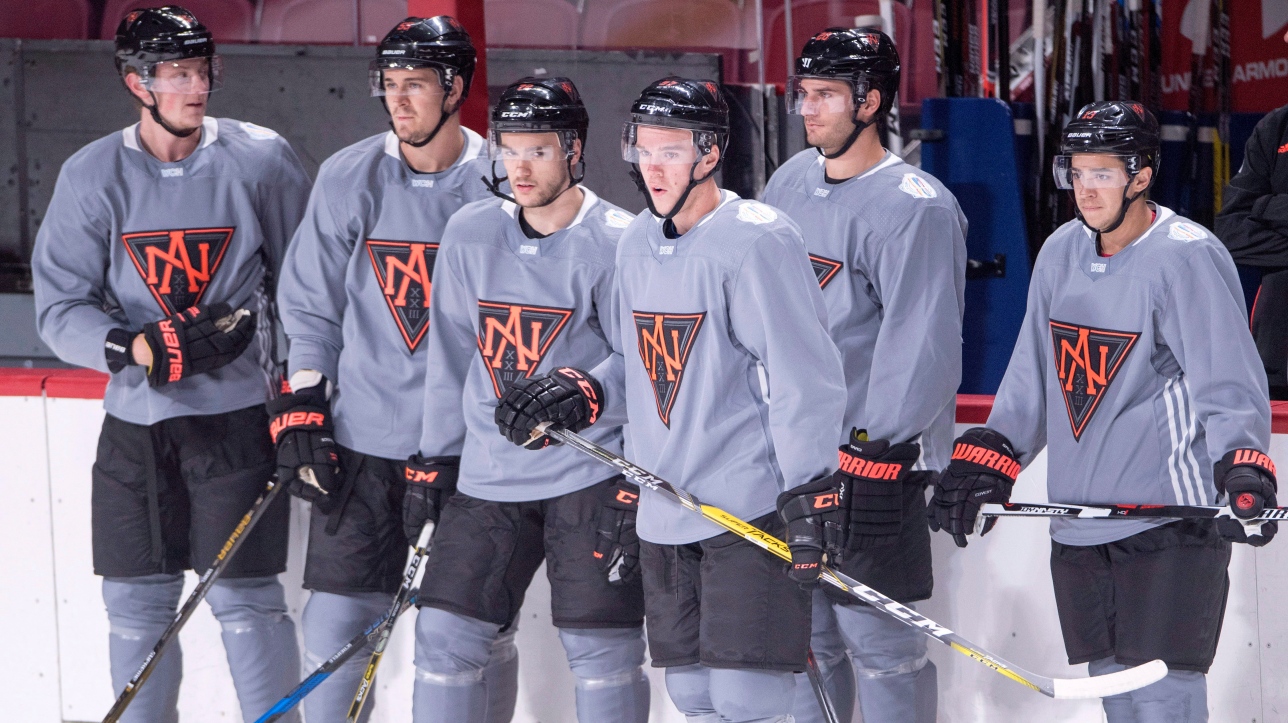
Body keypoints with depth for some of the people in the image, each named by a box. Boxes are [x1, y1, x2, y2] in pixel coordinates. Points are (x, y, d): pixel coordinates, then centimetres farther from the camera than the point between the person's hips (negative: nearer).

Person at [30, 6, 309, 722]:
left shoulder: (262, 160, -4)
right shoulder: (93, 175, -1)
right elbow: (61, 308, -3)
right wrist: (141, 349, -18)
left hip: (240, 415, -2)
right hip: (136, 421, 2)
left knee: (245, 598, -2)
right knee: (137, 603, 7)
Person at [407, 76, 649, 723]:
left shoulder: (616, 244, -10)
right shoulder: (470, 233, 4)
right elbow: (449, 355, 12)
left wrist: (633, 487, -12)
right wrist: (432, 462, 11)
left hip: (590, 473, -4)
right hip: (487, 473, 4)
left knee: (601, 649, -3)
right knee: (445, 637, 4)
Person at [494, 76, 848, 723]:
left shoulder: (757, 242, -13)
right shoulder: (635, 245, 11)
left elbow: (807, 379, -14)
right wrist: (579, 394, 2)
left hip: (752, 507, -8)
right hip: (664, 517, 8)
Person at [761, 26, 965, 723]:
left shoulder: (916, 207, -14)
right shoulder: (791, 181, 11)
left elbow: (923, 344, -20)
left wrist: (874, 449, -22)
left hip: (876, 459, -8)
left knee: (876, 639, -5)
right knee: (804, 634, 14)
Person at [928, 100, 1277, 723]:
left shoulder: (1187, 257, -12)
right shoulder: (1061, 253, 8)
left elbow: (1230, 384, -18)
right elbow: (1033, 375, 18)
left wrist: (1241, 465, -32)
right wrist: (988, 457, 13)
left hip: (1170, 516, -7)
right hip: (1079, 524, 7)